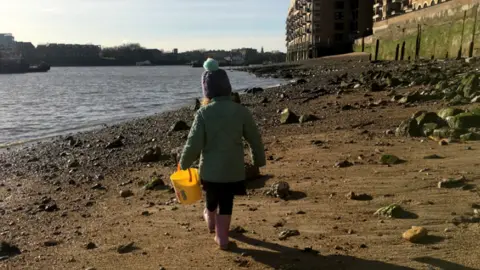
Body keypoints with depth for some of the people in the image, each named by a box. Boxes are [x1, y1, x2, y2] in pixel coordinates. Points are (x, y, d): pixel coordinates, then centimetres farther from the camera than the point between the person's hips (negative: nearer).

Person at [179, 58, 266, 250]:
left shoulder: (204, 113, -14)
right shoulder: (241, 111, -9)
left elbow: (194, 143, -13)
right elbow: (255, 139, -1)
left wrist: (184, 164, 4)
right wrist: (259, 160, 15)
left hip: (210, 168, 0)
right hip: (233, 168, 0)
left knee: (212, 199, 26)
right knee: (226, 203, 14)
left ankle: (211, 222, 53)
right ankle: (222, 238, 23)